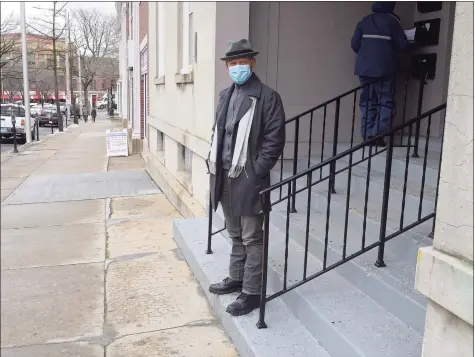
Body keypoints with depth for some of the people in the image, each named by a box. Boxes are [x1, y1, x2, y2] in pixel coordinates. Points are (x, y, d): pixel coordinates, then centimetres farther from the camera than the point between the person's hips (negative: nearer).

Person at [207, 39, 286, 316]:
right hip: (224, 177, 7)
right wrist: (213, 163, 11)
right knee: (235, 235, 19)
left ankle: (252, 293, 11)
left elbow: (275, 140, -13)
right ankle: (236, 279, 34)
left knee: (252, 239, 1)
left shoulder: (267, 97, -8)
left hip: (248, 179, -7)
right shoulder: (225, 96, 15)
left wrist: (255, 173, -16)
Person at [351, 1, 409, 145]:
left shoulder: (365, 21, 10)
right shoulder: (391, 21, 0)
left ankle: (367, 136, 4)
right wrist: (391, 51, 19)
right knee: (385, 102, 2)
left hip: (364, 68, 4)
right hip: (384, 68, -4)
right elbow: (403, 45, -2)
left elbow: (354, 44, 6)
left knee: (367, 102, 8)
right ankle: (377, 134, -9)